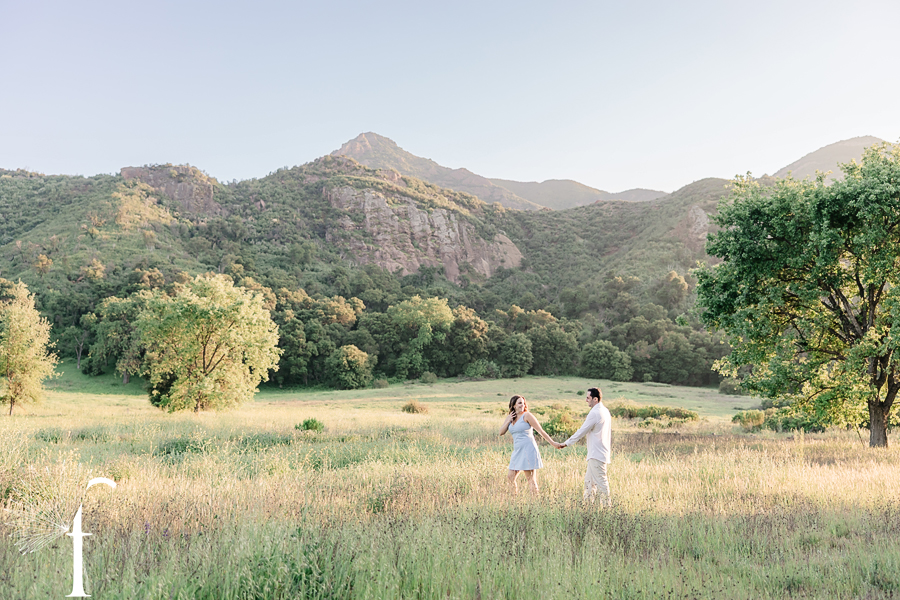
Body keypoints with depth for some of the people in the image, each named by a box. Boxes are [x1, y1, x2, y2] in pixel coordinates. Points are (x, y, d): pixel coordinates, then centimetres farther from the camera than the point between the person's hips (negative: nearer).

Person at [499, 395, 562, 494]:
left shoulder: (526, 415, -5)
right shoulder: (509, 417, 14)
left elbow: (540, 431, -5)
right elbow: (501, 432, 8)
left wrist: (552, 443, -8)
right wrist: (508, 420, -3)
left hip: (528, 449, -7)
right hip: (517, 451, 7)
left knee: (530, 479, -6)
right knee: (510, 477, 6)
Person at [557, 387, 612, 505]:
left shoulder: (595, 413, -17)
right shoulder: (605, 411, 12)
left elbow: (582, 431, -13)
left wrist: (566, 443, -6)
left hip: (597, 454, -10)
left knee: (601, 480, -5)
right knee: (589, 480, 15)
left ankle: (607, 503, -2)